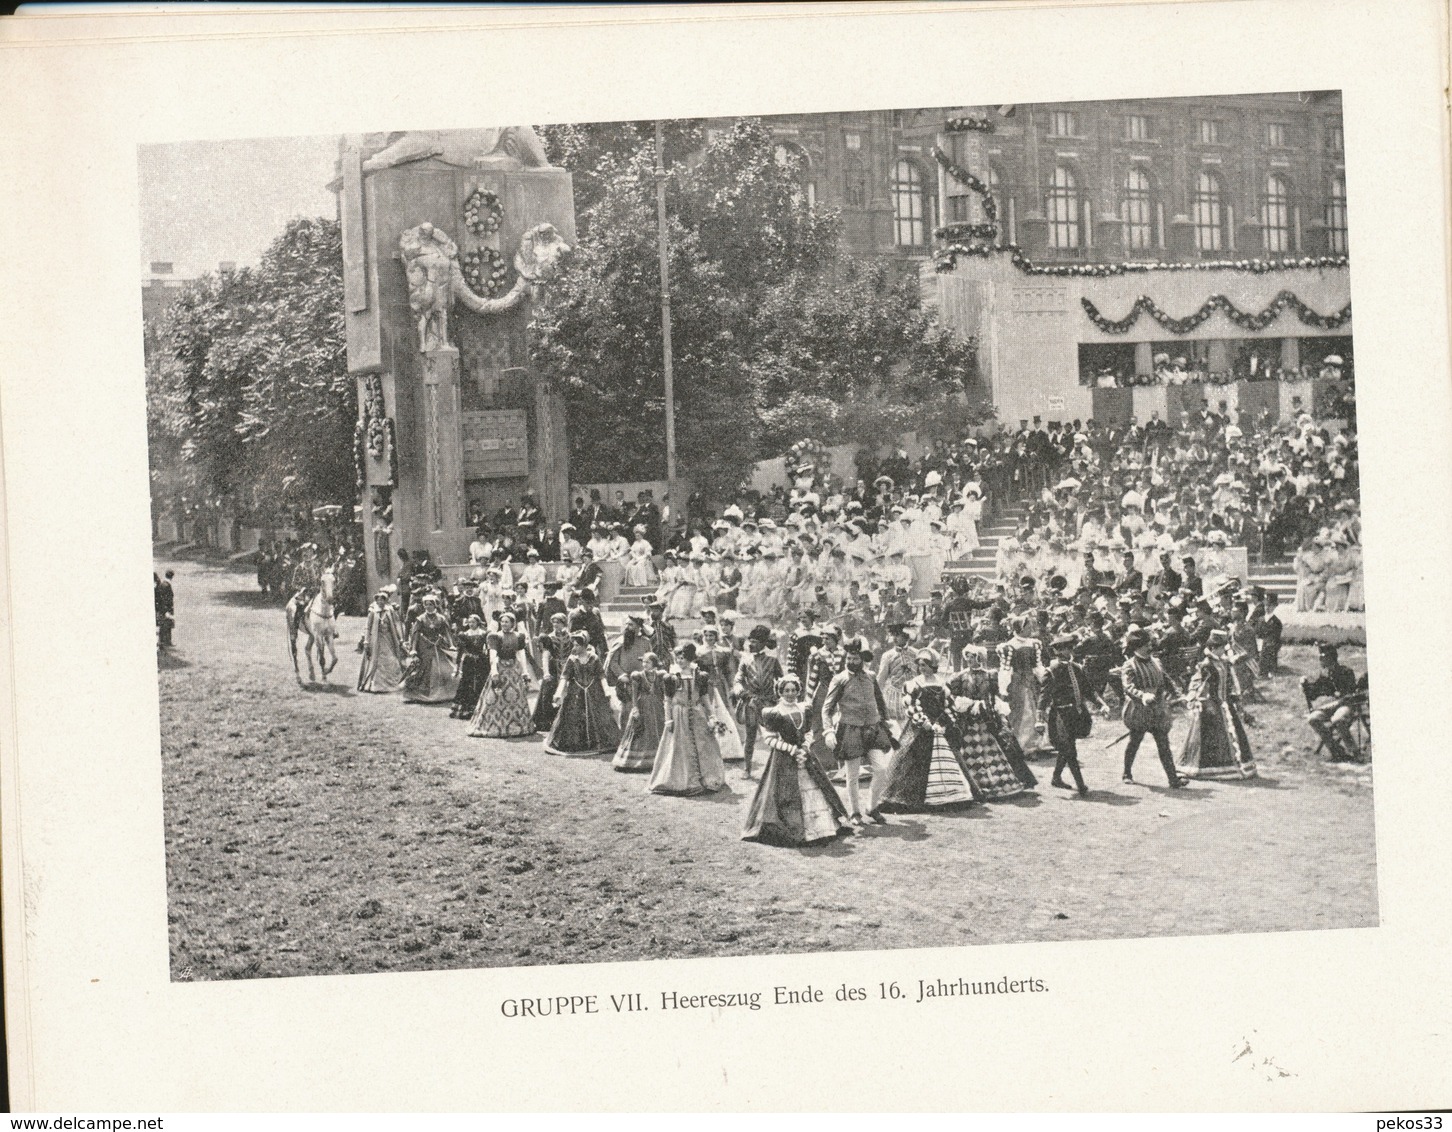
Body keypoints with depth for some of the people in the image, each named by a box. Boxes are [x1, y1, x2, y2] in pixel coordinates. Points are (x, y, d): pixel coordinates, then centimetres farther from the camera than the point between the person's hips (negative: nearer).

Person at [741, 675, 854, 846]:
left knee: (813, 791, 3)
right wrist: (792, 750, -13)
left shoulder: (803, 709, 8)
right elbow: (770, 739, -8)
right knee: (786, 796, -5)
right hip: (783, 758, -5)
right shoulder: (775, 713, -8)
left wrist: (804, 749, -2)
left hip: (802, 754, 5)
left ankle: (820, 827, 11)